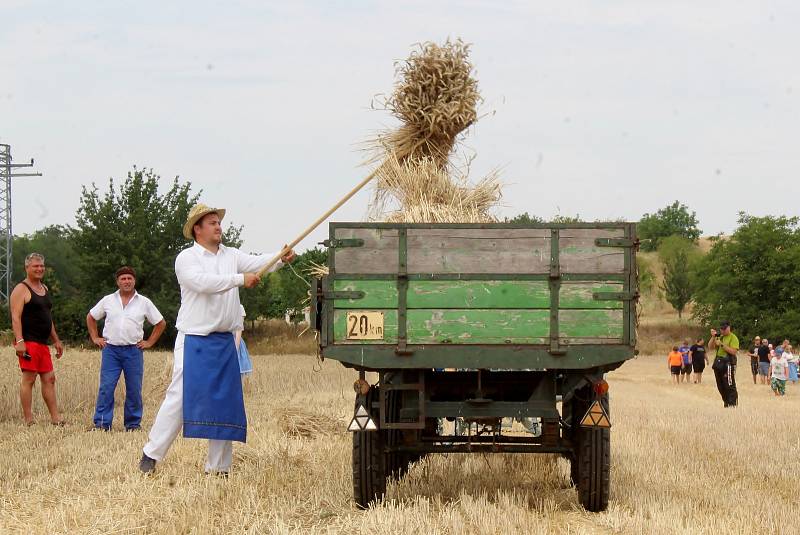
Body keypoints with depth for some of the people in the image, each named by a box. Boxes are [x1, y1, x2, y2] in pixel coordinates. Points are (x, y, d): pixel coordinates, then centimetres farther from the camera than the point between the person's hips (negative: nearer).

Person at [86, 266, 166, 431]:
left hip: (133, 350, 0)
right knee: (106, 388, -7)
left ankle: (133, 424, 12)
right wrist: (95, 338, 11)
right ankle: (101, 423, -4)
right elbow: (91, 317, 20)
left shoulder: (144, 302, 6)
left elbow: (160, 323, 13)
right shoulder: (108, 300, 8)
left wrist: (149, 342, 6)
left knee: (134, 390, 2)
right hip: (110, 349, 0)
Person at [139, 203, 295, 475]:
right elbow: (203, 282, -22)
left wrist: (280, 258, -21)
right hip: (194, 341, -6)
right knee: (181, 396, -10)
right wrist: (240, 279, -25)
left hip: (225, 343, 6)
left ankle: (218, 467, 12)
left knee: (225, 400, 6)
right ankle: (151, 454, -2)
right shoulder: (186, 259, -5)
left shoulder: (231, 256, 12)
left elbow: (256, 262, -2)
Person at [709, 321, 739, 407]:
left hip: (728, 364, -7)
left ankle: (733, 403, -9)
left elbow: (733, 351, -16)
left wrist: (722, 344, -17)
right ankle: (726, 402, 21)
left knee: (730, 386, -11)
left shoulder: (733, 338, -5)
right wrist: (713, 337, -2)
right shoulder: (719, 337, 17)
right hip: (718, 363, 7)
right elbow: (710, 347, 11)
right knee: (720, 386, 11)